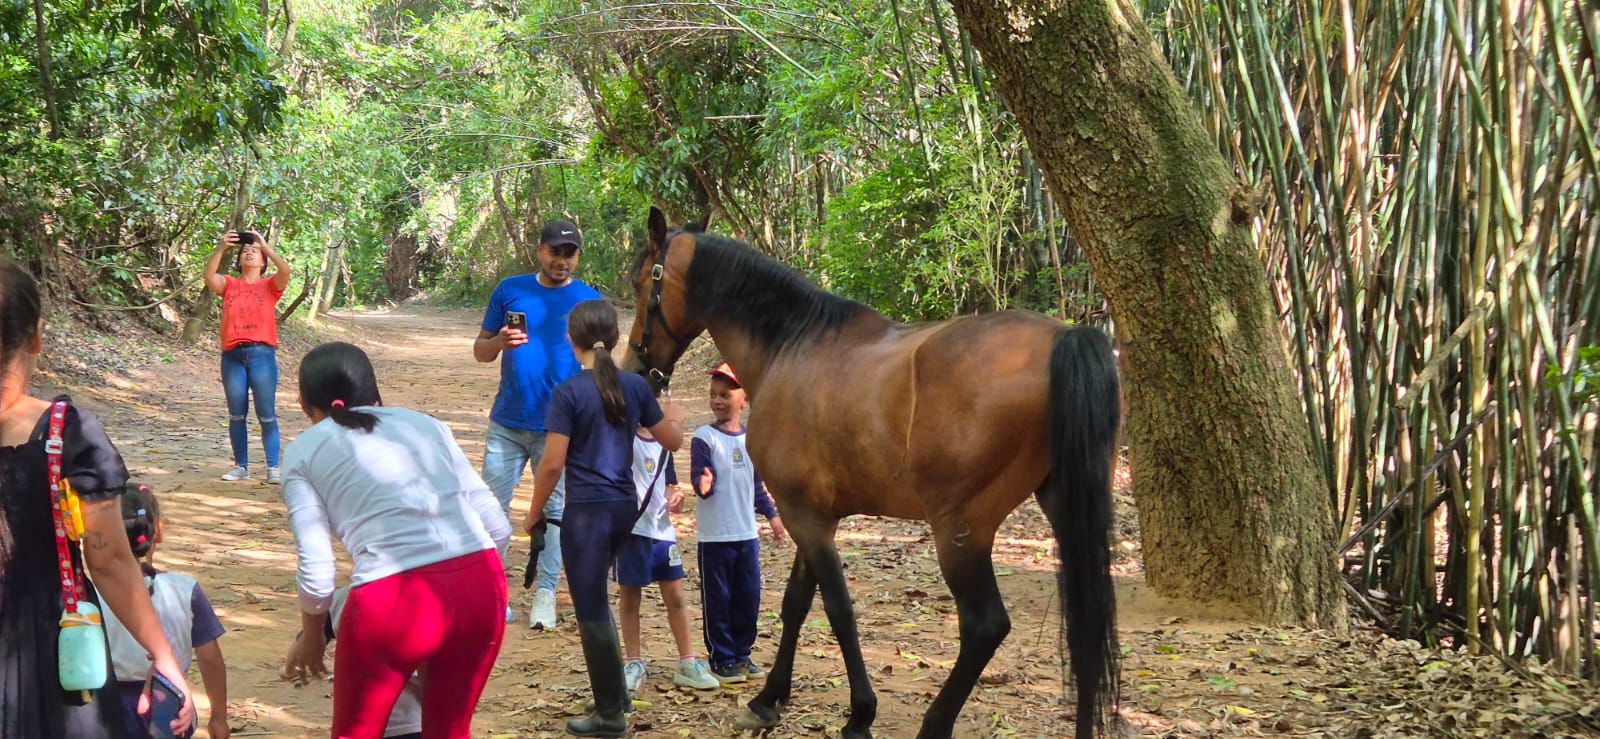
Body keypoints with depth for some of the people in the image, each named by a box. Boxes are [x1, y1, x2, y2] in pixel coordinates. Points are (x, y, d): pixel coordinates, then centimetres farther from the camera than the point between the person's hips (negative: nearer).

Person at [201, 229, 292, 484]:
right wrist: (221, 248, -18)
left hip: (261, 353, -2)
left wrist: (266, 246, -14)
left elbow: (286, 271, -10)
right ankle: (241, 466, 14)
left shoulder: (270, 286, 9)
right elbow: (209, 276, -6)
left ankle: (273, 468, 0)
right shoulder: (229, 285, 12)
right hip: (232, 355, 2)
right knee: (236, 415, 6)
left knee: (267, 414, -2)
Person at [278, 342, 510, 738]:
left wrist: (311, 635, 24)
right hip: (481, 584, 4)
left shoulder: (304, 452, 14)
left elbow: (316, 572, 7)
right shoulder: (425, 423, 23)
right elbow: (499, 528, 17)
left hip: (394, 598, -4)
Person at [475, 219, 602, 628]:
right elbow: (480, 351, 10)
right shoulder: (510, 290, 5)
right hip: (507, 424, 1)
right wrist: (500, 341, -13)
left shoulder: (589, 300, 3)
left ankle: (545, 595, 11)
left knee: (555, 511, 4)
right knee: (493, 506, 2)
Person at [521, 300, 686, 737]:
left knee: (591, 611, 2)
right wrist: (675, 418, 36)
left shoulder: (569, 393, -12)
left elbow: (553, 463, -14)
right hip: (626, 506, 6)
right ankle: (614, 696, 27)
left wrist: (534, 513, 0)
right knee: (595, 599, 24)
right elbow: (673, 441, 13)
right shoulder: (635, 386, 3)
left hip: (587, 509, -6)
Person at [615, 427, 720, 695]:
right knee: (629, 597, 5)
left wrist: (676, 498, -4)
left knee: (676, 596, 6)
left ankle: (688, 663, 14)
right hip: (631, 529, -5)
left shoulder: (663, 444, 12)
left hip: (662, 530, 5)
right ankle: (634, 664, 14)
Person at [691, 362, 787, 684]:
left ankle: (742, 654, 22)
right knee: (718, 600, 1)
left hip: (747, 534, 5)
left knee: (749, 597, 9)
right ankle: (721, 659, 10)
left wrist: (772, 514, 14)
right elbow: (699, 476, -16)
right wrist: (703, 485, -37)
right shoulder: (704, 438, -7)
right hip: (714, 535, -5)